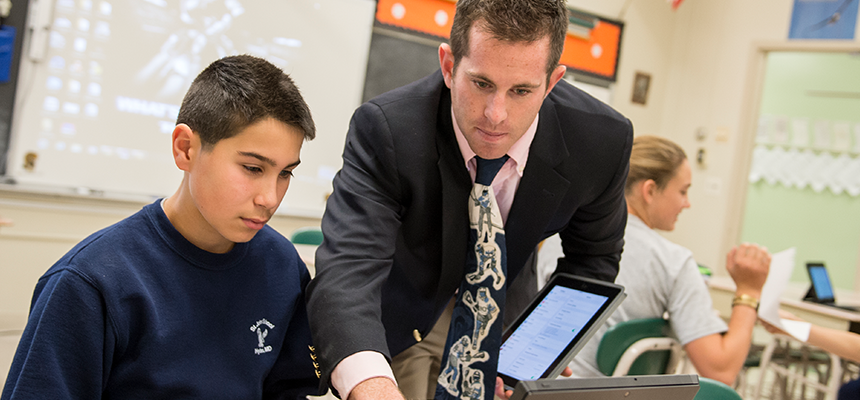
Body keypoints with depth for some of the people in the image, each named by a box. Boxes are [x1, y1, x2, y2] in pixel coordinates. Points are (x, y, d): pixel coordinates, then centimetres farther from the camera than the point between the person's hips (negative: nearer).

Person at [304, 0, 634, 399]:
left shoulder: (604, 139, -24)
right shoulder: (385, 128, -34)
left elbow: (594, 258, -5)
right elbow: (346, 267, -45)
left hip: (504, 319, 3)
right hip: (400, 317, -2)